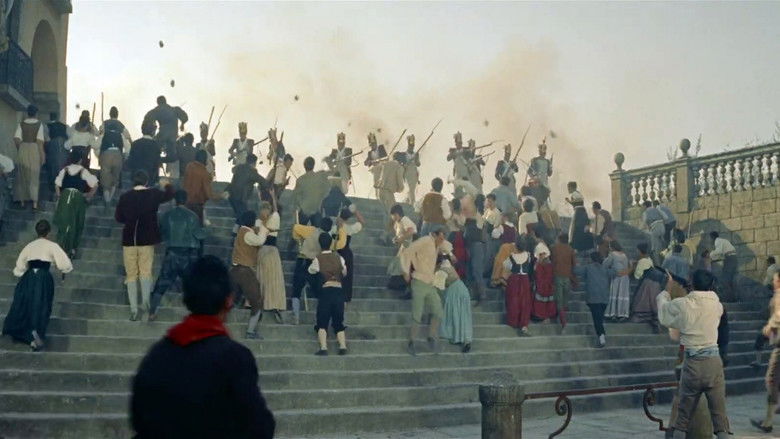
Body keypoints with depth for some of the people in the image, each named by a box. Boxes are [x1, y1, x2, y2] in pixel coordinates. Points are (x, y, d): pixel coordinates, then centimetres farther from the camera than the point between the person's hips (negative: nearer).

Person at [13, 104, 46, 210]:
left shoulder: (21, 124, 1)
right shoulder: (39, 124, -5)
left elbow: (16, 139, -7)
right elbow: (40, 140, -11)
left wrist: (19, 149, 9)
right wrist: (42, 154, -7)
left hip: (23, 149, 2)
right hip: (34, 150, -2)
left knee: (22, 175, 12)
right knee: (34, 176, 6)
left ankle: (22, 201, 15)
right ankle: (34, 202, 1)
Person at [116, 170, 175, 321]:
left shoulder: (125, 197, -2)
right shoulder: (153, 194, -2)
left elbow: (118, 218, 6)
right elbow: (169, 195, 17)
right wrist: (167, 185, 36)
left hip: (129, 240, 1)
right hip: (147, 239, 0)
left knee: (131, 275, 7)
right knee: (145, 271, 3)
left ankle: (133, 309, 5)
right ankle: (145, 299, -22)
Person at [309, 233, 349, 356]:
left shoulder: (318, 259, -3)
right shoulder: (339, 258, 6)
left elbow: (311, 271, 15)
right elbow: (344, 273, 19)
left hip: (326, 291, -3)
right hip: (339, 290, 3)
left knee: (322, 321, 3)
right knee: (338, 321, 11)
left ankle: (323, 348, -10)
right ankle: (343, 347, -1)